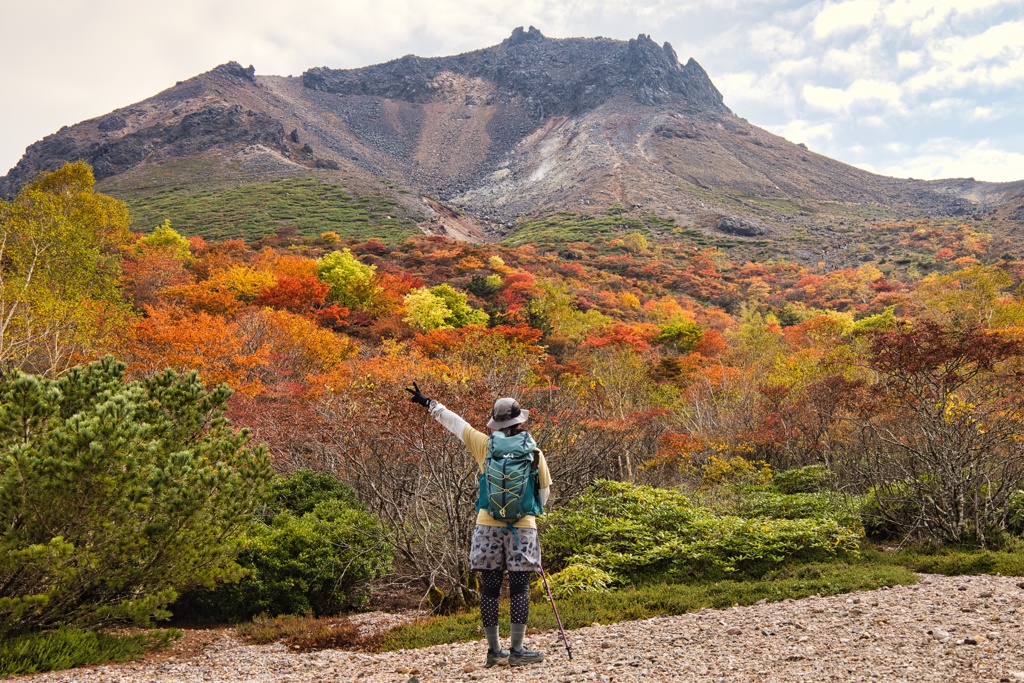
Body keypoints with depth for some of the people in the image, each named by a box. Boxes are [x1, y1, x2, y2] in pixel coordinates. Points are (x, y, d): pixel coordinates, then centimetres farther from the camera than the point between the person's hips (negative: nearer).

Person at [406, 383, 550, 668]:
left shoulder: (484, 446, -1)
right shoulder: (535, 453, -2)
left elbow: (454, 422, 11)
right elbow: (544, 492, 10)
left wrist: (429, 403, 24)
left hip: (488, 526, 2)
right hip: (523, 527, -1)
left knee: (489, 588, 7)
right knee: (519, 588, 3)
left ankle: (494, 650, 13)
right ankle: (517, 650, 4)